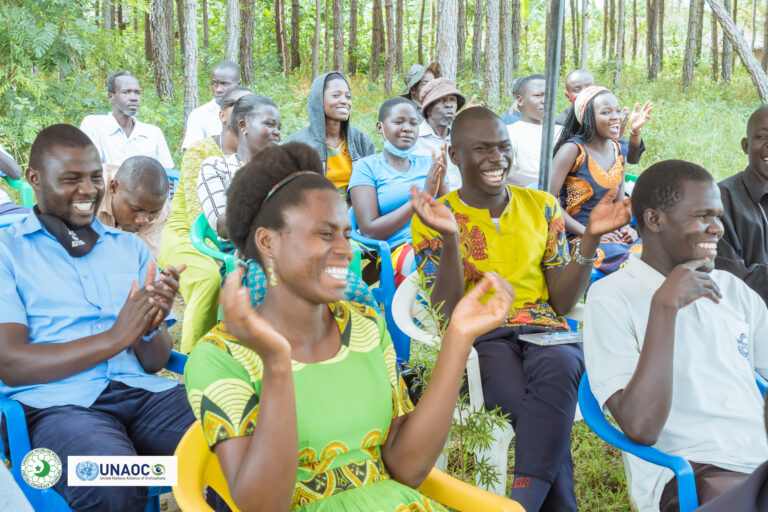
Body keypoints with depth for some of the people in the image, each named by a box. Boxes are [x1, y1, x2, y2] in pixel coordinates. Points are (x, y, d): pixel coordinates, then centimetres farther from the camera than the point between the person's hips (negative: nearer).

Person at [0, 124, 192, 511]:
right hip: (59, 403, -3)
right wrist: (116, 337, -13)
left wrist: (151, 326, -12)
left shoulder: (131, 247, 20)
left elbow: (155, 362, 13)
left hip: (144, 391, 4)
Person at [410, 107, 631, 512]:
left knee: (556, 368, -36)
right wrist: (449, 237, -20)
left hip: (546, 334, 3)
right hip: (478, 338, -2)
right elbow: (447, 314, -7)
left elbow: (562, 302, 8)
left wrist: (591, 237, -5)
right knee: (535, 408, -35)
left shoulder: (542, 206, 13)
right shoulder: (433, 219, 5)